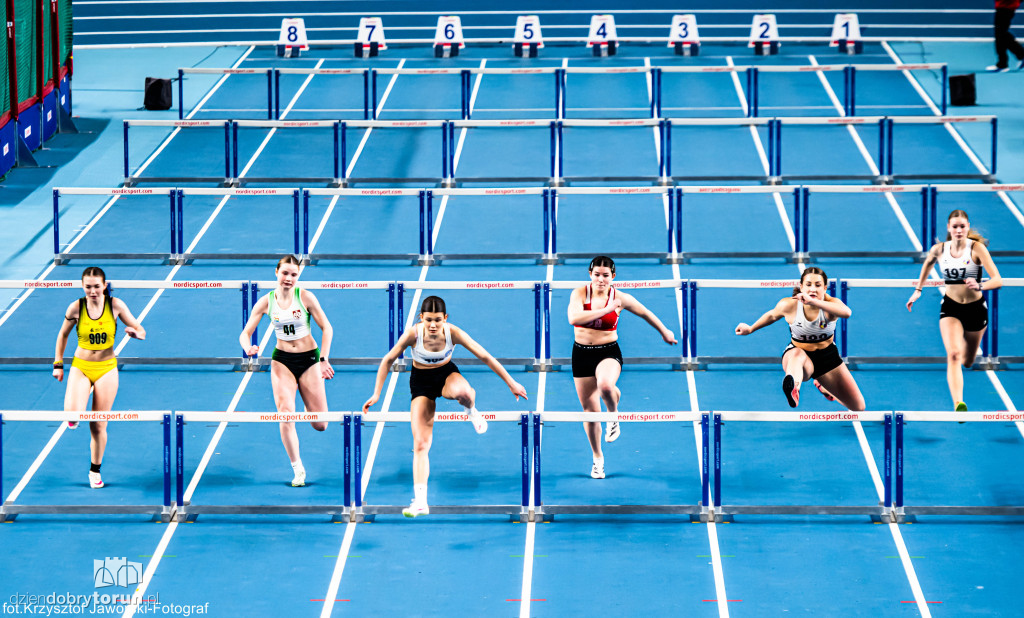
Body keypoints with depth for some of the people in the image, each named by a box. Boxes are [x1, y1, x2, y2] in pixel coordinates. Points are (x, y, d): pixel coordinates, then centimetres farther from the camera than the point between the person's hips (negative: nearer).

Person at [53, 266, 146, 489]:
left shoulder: (115, 305, -9)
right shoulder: (76, 307, -9)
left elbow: (141, 332, -4)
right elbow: (63, 335, 7)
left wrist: (135, 333, -27)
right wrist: (58, 364, 6)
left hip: (106, 369, 0)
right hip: (80, 367, 0)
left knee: (98, 425, 4)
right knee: (73, 413, -27)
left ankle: (95, 470, 23)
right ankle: (73, 418, 10)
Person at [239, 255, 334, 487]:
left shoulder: (305, 297, -9)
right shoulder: (266, 302, -4)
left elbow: (327, 328, -5)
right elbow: (246, 333, -3)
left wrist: (324, 359, -14)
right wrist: (248, 348, -26)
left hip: (309, 359, -1)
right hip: (282, 360, 1)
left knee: (320, 425, 0)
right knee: (285, 414, -17)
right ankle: (298, 470, -4)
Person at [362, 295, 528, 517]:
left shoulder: (453, 333, -24)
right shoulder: (413, 334, -26)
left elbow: (484, 356, -15)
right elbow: (388, 360, -11)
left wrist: (511, 383, -10)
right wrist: (376, 393, -11)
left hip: (447, 374, 0)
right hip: (421, 381, 0)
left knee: (462, 392, -40)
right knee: (420, 444, -12)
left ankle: (472, 412, -1)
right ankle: (420, 501, -8)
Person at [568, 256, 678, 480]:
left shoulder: (620, 298, -6)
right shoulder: (580, 293, -8)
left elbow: (645, 313, 12)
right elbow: (574, 318, -27)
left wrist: (664, 332, 24)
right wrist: (605, 310, -27)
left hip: (608, 352, -2)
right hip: (582, 353, 2)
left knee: (605, 386, -37)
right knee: (590, 410, 7)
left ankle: (613, 416, -1)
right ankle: (597, 458, 28)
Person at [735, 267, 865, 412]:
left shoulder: (831, 303, -22)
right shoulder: (789, 305, -16)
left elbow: (847, 312, -48)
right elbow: (772, 315, 8)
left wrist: (813, 302, -58)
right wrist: (750, 329, 22)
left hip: (827, 356, 2)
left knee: (858, 407, 6)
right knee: (797, 354, -44)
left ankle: (823, 386, 37)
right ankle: (793, 388, -81)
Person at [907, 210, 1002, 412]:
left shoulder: (976, 248, -17)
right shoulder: (939, 249, -7)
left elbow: (997, 280, -24)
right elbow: (928, 263, 19)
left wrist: (979, 286, -44)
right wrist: (918, 290, 17)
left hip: (976, 308, 0)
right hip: (950, 307, 0)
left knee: (967, 361, 18)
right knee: (953, 354, -25)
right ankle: (958, 404, -36)